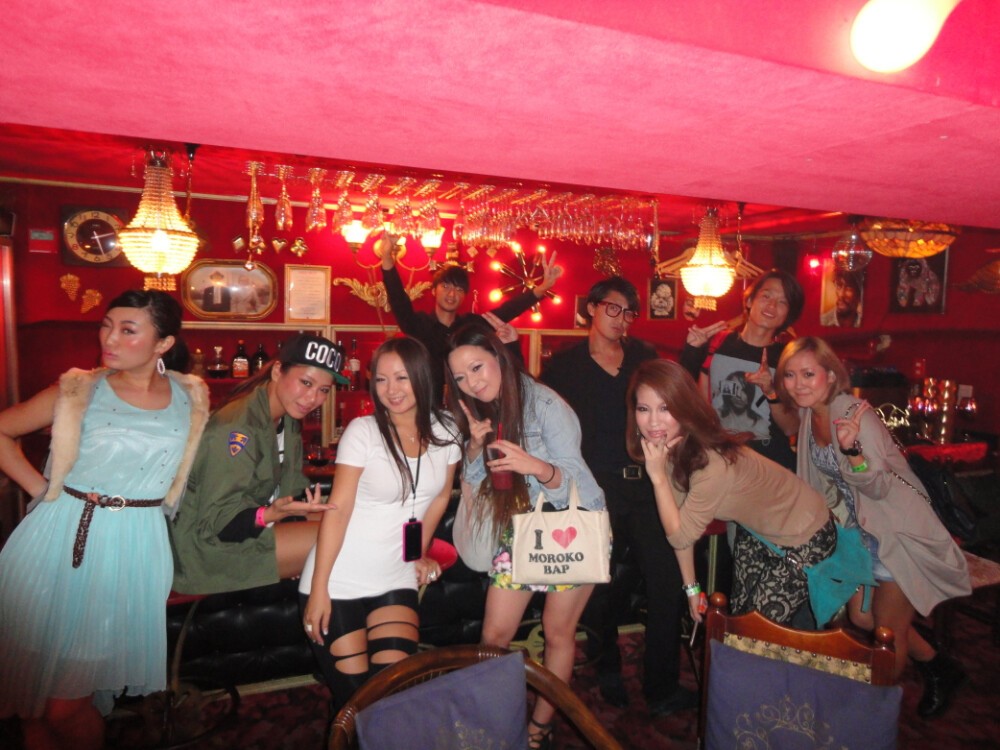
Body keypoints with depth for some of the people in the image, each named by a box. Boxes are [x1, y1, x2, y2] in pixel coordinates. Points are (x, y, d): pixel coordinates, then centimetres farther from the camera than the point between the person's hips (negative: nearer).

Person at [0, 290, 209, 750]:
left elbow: (194, 468, 18)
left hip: (133, 550, 0)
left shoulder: (190, 398, 4)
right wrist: (40, 487, 1)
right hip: (59, 540, 1)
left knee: (69, 707, 3)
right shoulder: (79, 391, 1)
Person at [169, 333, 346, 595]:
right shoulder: (235, 429, -24)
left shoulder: (288, 421, 5)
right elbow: (215, 522, -24)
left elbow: (293, 487, 9)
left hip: (251, 531, 9)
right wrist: (272, 513, -38)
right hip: (208, 546, -9)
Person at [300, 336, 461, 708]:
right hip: (340, 580, -3)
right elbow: (338, 509, -13)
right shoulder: (363, 431, -12)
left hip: (396, 581, 3)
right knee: (354, 695, 0)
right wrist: (318, 589, -14)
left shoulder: (446, 432, -1)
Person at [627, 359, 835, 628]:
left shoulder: (713, 464, -39)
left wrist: (658, 476, -35)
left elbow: (681, 536, -29)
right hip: (755, 530, 7)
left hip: (804, 538, -7)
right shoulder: (668, 448, -15)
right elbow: (681, 522, -6)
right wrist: (691, 587, -2)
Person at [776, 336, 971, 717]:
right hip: (863, 529, 9)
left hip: (898, 531, -8)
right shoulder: (810, 414, -3)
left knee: (889, 629, 6)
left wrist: (851, 448, -45)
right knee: (861, 619, 18)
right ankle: (939, 668, 41)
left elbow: (878, 487, -29)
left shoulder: (854, 412, -27)